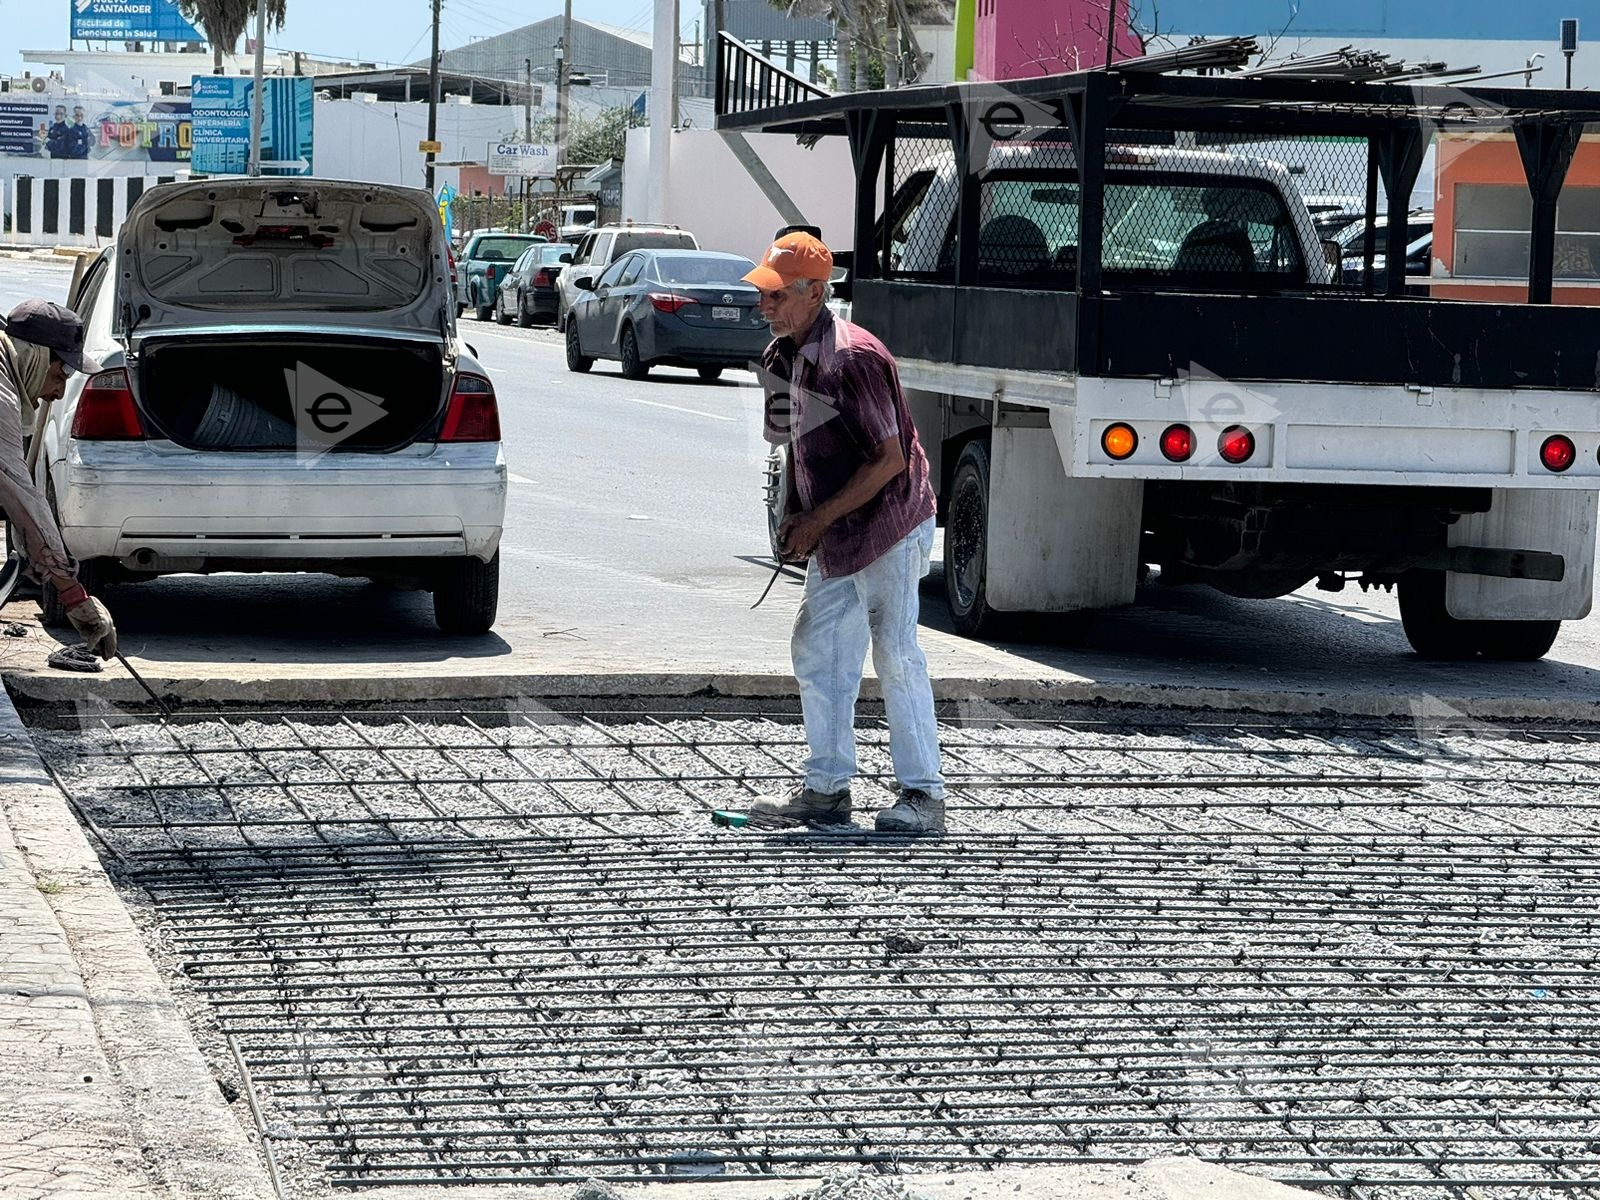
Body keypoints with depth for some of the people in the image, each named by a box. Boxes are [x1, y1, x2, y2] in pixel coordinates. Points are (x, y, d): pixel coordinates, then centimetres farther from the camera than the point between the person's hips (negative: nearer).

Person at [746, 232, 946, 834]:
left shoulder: (854, 357, -21)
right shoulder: (783, 356, 7)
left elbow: (889, 458, -22)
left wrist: (818, 519, -19)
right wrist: (796, 519, 3)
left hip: (889, 529, -9)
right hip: (836, 537, 9)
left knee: (896, 656, -7)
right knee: (816, 653, 10)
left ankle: (922, 794, -2)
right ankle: (827, 789, 17)